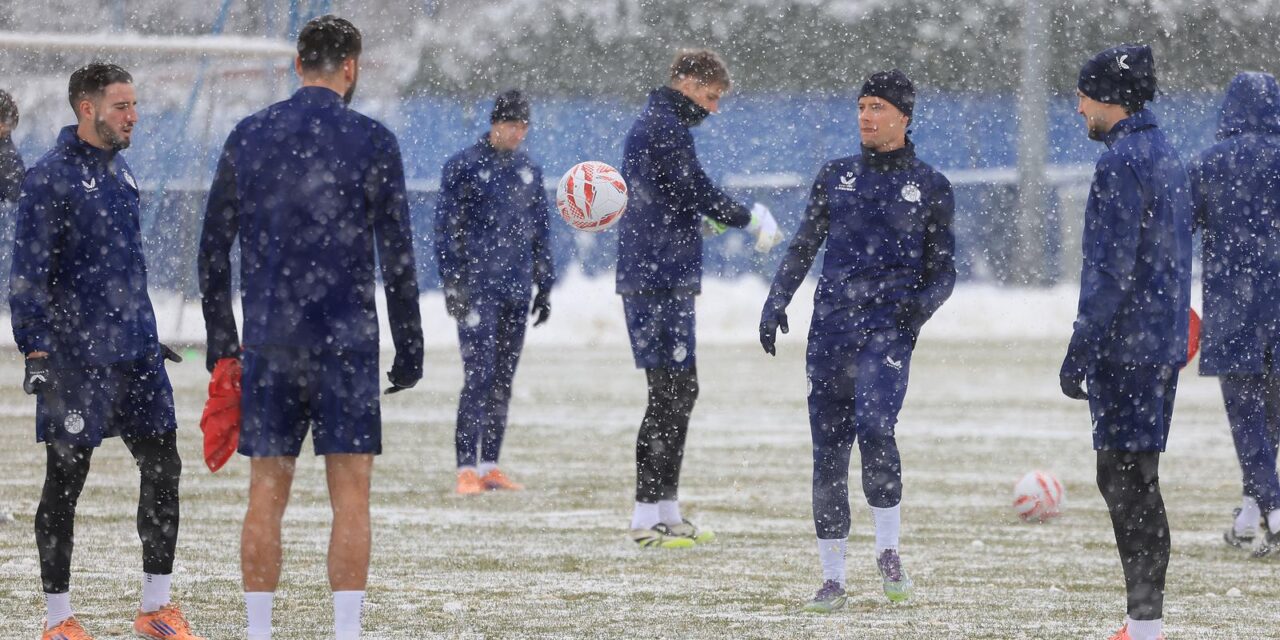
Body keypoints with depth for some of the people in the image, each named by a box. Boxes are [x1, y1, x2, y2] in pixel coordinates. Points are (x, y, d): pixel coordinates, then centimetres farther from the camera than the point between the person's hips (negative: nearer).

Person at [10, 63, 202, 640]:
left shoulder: (119, 171, 14)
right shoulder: (49, 178, -10)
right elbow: (28, 275, -12)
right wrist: (36, 351, -17)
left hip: (135, 353, 8)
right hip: (76, 355, -8)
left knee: (163, 467, 6)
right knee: (65, 479, 0)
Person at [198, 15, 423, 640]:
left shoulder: (248, 136, 6)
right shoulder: (372, 142, -4)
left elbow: (213, 250, 9)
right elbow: (397, 258, -4)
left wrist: (221, 341, 16)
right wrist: (409, 349, 3)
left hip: (267, 343, 3)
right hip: (345, 341, -3)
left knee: (266, 495, 7)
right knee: (350, 496, 1)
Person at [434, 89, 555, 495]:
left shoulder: (529, 171, 13)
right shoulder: (464, 166, -3)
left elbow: (542, 232, 19)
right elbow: (446, 228, -5)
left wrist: (544, 287, 15)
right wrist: (452, 282, -12)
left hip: (517, 291, 6)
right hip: (476, 289, -6)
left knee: (504, 379, 7)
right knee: (479, 374, -13)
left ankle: (490, 465, 12)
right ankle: (467, 468, -14)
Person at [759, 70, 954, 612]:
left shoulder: (930, 186, 6)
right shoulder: (835, 177, 14)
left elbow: (943, 268, 8)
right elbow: (803, 247, 19)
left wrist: (925, 300, -13)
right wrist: (777, 300, 5)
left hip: (890, 325, -3)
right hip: (831, 324, 3)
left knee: (874, 426, -25)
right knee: (828, 450, 0)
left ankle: (889, 552, -8)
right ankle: (832, 577, 7)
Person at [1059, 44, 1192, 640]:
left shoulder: (1121, 164, -15)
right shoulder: (1167, 156, 15)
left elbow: (1110, 268, -19)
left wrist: (1079, 352, -18)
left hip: (1125, 343, -10)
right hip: (1163, 343, 10)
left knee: (1127, 481, -7)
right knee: (1132, 480, 13)